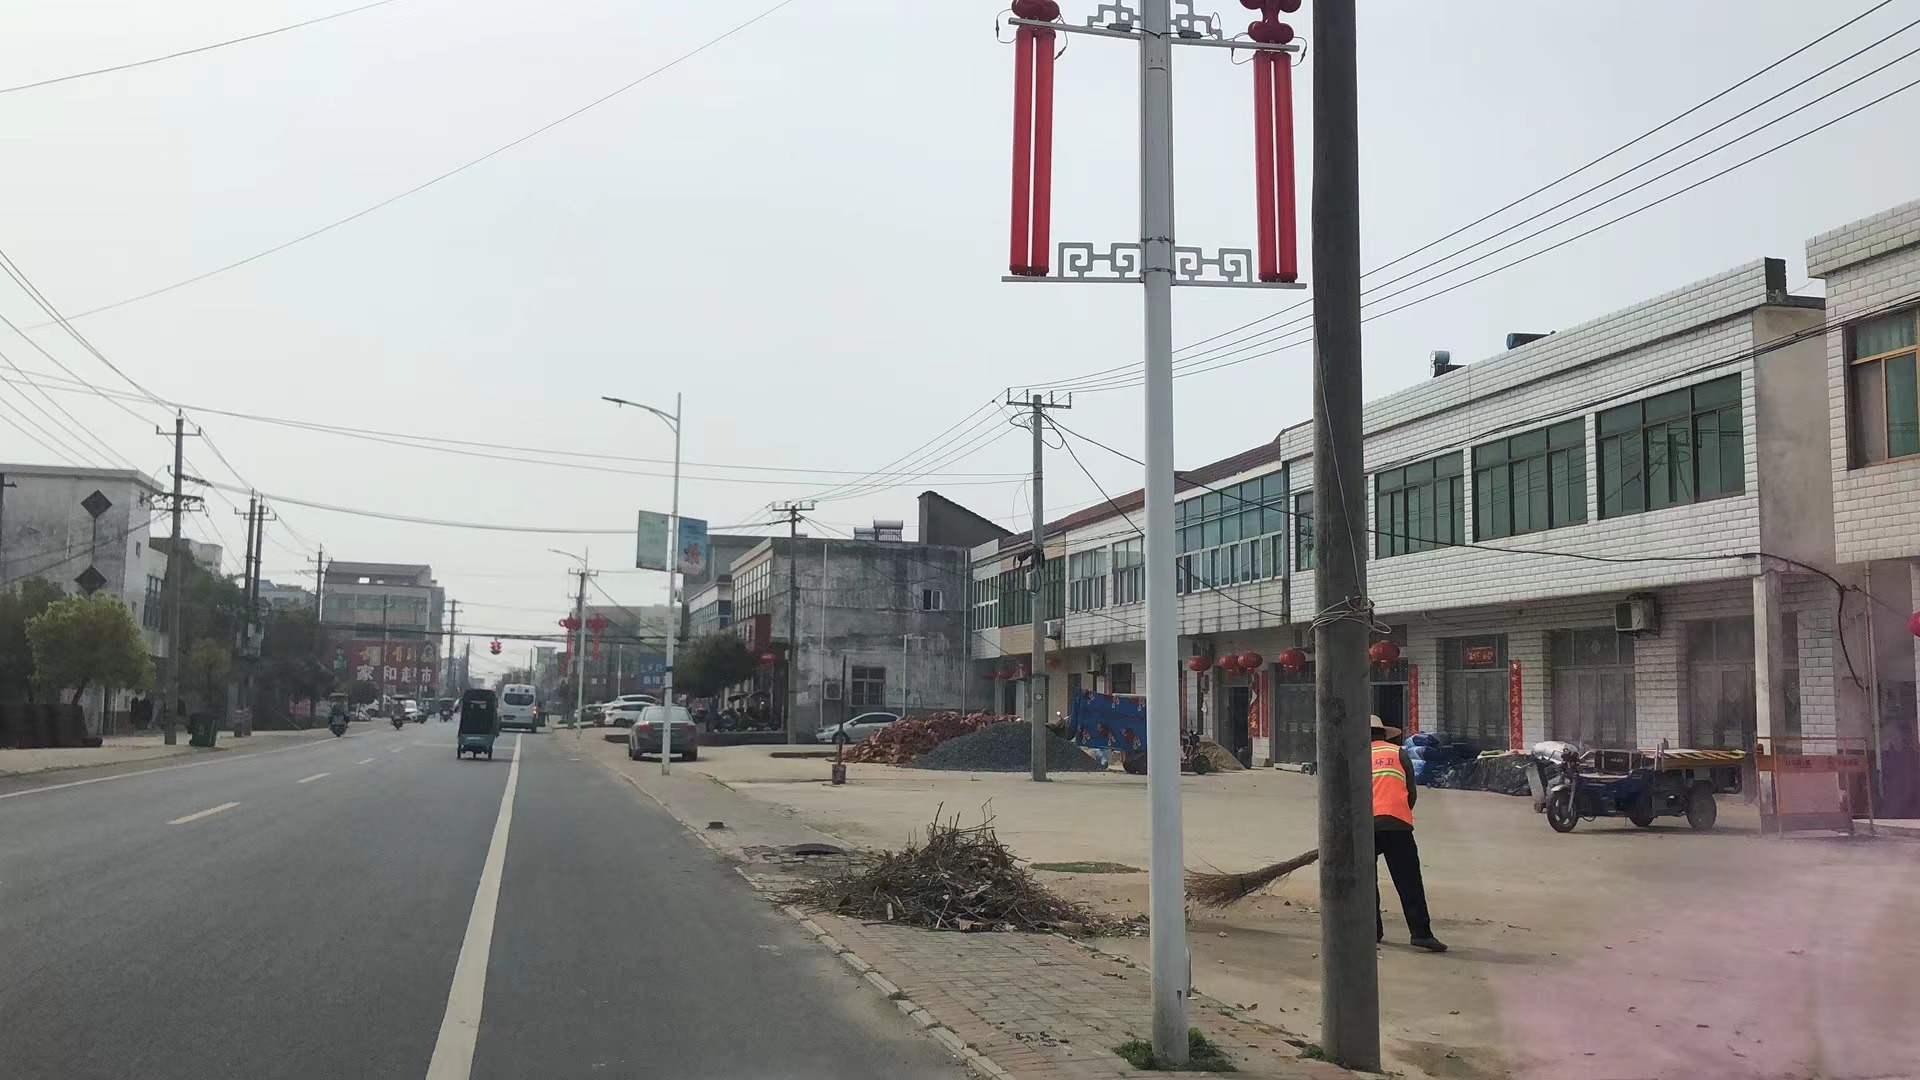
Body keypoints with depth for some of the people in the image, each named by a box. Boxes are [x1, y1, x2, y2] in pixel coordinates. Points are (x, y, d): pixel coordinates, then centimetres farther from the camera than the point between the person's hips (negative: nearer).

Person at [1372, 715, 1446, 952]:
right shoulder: (1398, 753, 14)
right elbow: (1412, 792, 12)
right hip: (1396, 825, -1)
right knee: (1408, 881, -2)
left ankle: (1372, 930, 16)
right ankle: (1421, 933, -9)